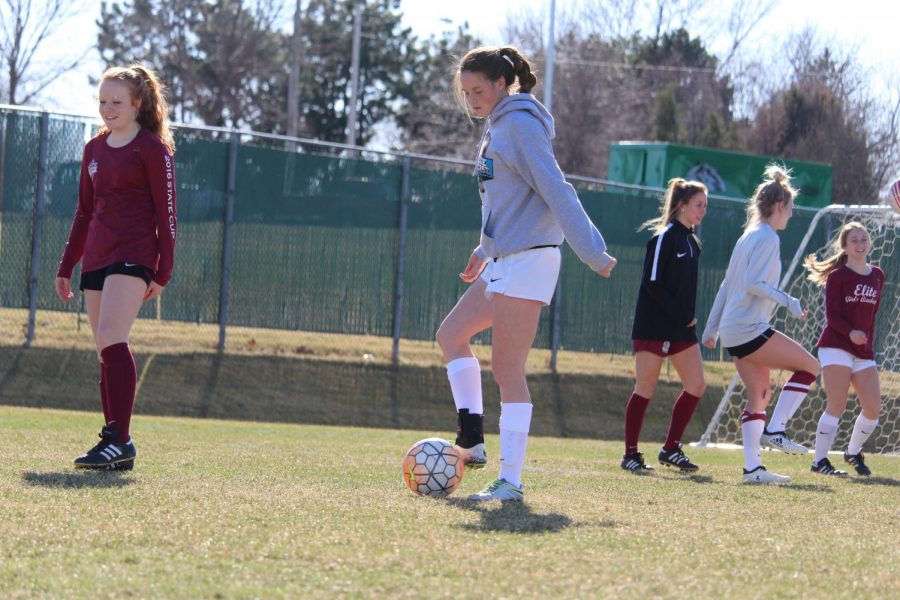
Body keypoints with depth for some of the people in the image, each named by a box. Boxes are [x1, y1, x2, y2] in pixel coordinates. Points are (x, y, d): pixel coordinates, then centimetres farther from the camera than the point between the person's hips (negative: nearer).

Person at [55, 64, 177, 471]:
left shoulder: (152, 149, -3)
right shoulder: (94, 149, 17)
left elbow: (166, 213, -5)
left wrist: (162, 273, -9)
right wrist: (66, 266, 21)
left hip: (133, 254, -7)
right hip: (96, 259, 7)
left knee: (111, 338, -22)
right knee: (107, 352, 5)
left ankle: (119, 439, -26)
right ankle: (113, 445, 7)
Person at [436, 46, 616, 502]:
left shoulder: (519, 124, -12)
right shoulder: (496, 126, 18)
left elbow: (555, 190, -19)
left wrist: (592, 252, -23)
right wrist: (485, 251, 30)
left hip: (527, 259, -11)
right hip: (504, 260, 11)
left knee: (506, 368, -10)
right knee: (451, 334, 15)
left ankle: (511, 481, -9)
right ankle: (471, 439, 10)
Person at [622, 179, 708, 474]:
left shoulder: (691, 241, 13)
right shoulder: (664, 238, -11)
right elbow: (652, 284, -16)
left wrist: (689, 318, 4)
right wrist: (682, 315, -17)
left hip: (681, 328, 8)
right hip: (654, 325, -8)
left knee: (696, 385, 2)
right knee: (645, 388, -3)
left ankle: (671, 449, 9)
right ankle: (631, 454, 3)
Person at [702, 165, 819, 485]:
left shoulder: (748, 237, 18)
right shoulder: (767, 237, -10)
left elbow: (727, 286, 21)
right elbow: (753, 284, -21)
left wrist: (711, 329, 24)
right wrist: (788, 302, -15)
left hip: (733, 333, 9)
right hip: (750, 330, -9)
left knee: (759, 394, 9)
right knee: (810, 366, -2)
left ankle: (752, 467, 5)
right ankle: (774, 430, -7)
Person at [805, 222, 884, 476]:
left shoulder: (877, 276, 14)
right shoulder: (838, 276, -2)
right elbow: (832, 316, -9)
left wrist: (868, 342, 11)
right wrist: (851, 333, -26)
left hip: (864, 352, 5)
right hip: (836, 348, -5)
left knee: (873, 407, -2)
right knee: (836, 406, -11)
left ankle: (853, 452, 20)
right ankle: (819, 461, -5)